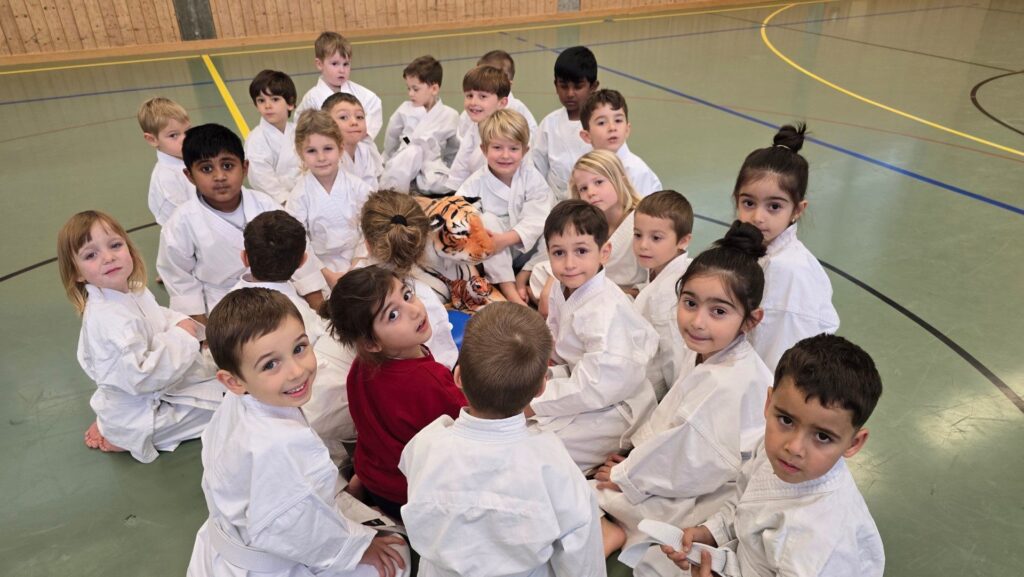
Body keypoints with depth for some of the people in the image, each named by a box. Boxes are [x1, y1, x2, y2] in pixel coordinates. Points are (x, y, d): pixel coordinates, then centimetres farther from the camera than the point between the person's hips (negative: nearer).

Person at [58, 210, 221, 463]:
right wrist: (181, 338, -28)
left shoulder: (132, 291, -5)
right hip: (138, 412, -9)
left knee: (216, 368, 26)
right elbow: (141, 378, -35)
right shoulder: (107, 318, -33)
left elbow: (159, 317, 16)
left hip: (156, 391, 9)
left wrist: (182, 322, -6)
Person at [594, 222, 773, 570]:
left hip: (709, 498, -9)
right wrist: (637, 457, 0)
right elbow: (672, 423, 8)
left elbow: (697, 464, -28)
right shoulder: (704, 353, -4)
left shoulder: (729, 384, -34)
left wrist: (625, 475, -16)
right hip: (684, 469, 9)